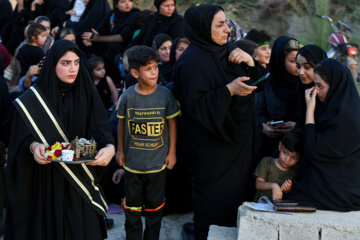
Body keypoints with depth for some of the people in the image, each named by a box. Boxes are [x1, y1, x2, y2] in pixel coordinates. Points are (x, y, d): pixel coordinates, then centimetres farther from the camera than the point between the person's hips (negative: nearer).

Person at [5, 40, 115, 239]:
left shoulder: (87, 93, 0)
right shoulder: (33, 99, -6)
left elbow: (100, 128, -7)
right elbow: (21, 138, -5)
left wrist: (109, 147, -28)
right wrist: (33, 146, -27)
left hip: (80, 177, 2)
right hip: (46, 179, -2)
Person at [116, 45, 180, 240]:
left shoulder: (164, 94, -9)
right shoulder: (128, 96, -9)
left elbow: (172, 123, 0)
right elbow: (122, 123, 4)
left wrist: (172, 152, 1)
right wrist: (120, 150, 8)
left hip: (158, 161, 0)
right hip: (133, 161, 0)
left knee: (155, 205, 13)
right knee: (132, 204, 14)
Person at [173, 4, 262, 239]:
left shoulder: (226, 52, 8)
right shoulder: (192, 61, -15)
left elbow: (254, 85, 14)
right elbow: (195, 104, -21)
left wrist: (250, 63, -5)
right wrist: (228, 90, -29)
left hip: (237, 139, 8)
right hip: (211, 146, -8)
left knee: (239, 193, 12)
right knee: (214, 201, 1)